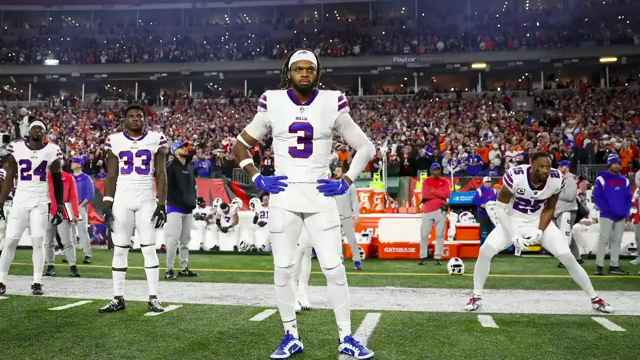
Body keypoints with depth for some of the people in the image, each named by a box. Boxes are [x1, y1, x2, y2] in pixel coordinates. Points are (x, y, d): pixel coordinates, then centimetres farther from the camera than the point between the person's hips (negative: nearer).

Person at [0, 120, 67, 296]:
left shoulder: (52, 151, -1)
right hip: (20, 200, 1)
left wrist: (60, 206, 2)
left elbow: (58, 181, 6)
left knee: (38, 242, -3)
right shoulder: (17, 148, 0)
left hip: (41, 202, 0)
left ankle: (37, 283, 2)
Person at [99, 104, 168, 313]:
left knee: (149, 249, -2)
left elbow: (161, 174, 1)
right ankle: (118, 298, 12)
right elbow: (111, 175, 7)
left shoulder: (156, 139, 2)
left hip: (146, 200, -2)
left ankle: (153, 298, 2)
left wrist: (162, 204, -6)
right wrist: (107, 203, -1)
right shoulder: (115, 141, 6)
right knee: (119, 249, 5)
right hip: (121, 200, 2)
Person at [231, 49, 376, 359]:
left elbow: (366, 148, 8)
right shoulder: (272, 104, 1)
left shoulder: (331, 104, -1)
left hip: (320, 196, -1)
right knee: (283, 269, 4)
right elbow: (241, 145, 12)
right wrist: (257, 179, 0)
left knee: (334, 267, -3)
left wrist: (346, 182, -2)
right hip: (283, 197, 1)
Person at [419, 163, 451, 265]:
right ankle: (423, 257, 10)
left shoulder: (445, 182, 8)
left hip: (440, 210, 0)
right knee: (424, 235, 0)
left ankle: (437, 258, 2)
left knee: (440, 235, -1)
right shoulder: (426, 181, 7)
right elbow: (425, 195, -8)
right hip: (427, 211, 0)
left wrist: (433, 191, -10)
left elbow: (447, 194, -9)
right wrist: (440, 195, -9)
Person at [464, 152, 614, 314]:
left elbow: (549, 209, -2)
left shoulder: (556, 180, -19)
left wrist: (540, 231, -16)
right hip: (512, 221, -2)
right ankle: (476, 297, -1)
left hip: (540, 222, 2)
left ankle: (595, 299, 16)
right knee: (485, 251, -20)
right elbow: (500, 209, -20)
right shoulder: (515, 176, -30)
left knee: (568, 258, -4)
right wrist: (513, 235, -26)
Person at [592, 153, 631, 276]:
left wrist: (626, 212, -1)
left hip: (621, 216, 5)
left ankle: (614, 266, 12)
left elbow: (629, 198, 13)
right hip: (607, 215, -5)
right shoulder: (602, 179, -2)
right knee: (604, 239, -8)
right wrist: (609, 210, -16)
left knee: (617, 240, 8)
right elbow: (597, 197, -8)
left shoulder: (625, 180, 14)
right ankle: (599, 265, -6)